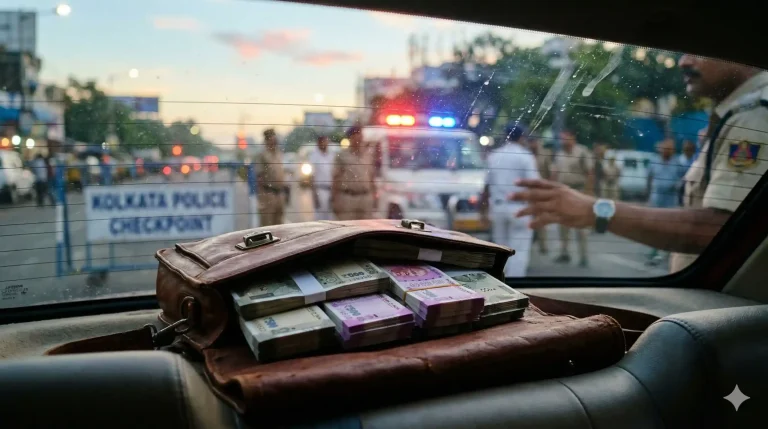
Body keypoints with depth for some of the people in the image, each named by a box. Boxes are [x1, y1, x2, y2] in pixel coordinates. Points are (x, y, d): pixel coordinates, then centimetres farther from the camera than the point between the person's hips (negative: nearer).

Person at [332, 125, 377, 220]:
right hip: (347, 198, -3)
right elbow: (336, 178, 0)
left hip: (366, 198, 4)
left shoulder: (368, 155, 12)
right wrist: (334, 199, -5)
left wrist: (374, 196, 11)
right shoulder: (343, 156, 1)